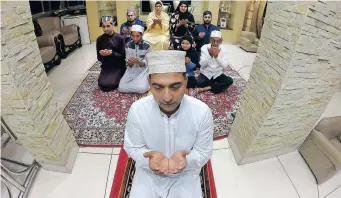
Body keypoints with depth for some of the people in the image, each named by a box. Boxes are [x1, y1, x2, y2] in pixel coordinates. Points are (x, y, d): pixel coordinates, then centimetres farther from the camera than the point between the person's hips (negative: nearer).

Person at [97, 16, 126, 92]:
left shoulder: (120, 38, -7)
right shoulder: (99, 39, 1)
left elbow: (123, 56, -7)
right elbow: (99, 58, 5)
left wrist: (112, 53, -23)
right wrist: (101, 54, -19)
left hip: (118, 66, -3)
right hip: (106, 66, 3)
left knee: (111, 84, -22)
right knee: (102, 85, -14)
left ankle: (117, 77, 10)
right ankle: (109, 77, 16)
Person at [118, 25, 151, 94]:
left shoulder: (147, 46, -9)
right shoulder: (128, 45, 1)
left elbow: (147, 63, -8)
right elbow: (128, 64, 2)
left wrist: (139, 62, -29)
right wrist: (129, 62, -23)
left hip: (143, 70, -3)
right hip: (131, 70, 3)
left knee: (142, 89, -27)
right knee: (121, 88, -16)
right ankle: (134, 83, 14)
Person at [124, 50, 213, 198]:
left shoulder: (202, 112, -24)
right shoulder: (137, 110, -22)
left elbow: (203, 153, -11)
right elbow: (132, 148, -8)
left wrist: (186, 159, -33)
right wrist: (149, 157, -29)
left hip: (185, 174, 0)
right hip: (148, 172, 1)